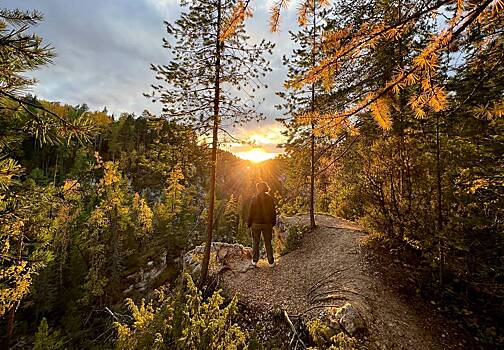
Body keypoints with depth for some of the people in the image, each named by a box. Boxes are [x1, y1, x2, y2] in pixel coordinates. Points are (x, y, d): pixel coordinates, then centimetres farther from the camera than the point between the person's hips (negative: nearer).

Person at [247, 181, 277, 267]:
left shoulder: (255, 198, -10)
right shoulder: (270, 198, -2)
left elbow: (251, 212, -8)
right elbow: (274, 212, 4)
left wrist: (249, 224, 2)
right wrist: (273, 223, 14)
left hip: (256, 223, -2)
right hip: (267, 223, 2)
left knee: (256, 242, 11)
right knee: (268, 242, 12)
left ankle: (254, 261, 18)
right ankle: (271, 262, 17)